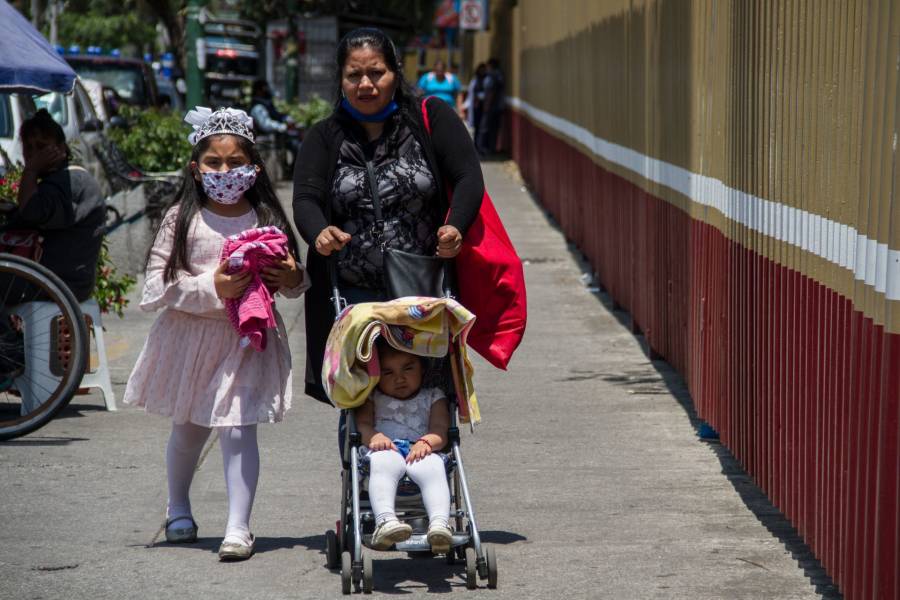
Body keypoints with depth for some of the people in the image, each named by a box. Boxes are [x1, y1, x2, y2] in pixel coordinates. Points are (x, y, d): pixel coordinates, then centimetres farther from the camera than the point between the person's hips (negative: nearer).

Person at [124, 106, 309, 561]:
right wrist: (211, 288, -21)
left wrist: (293, 279, -11)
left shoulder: (267, 219, 1)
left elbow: (291, 282, 13)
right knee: (188, 429, 17)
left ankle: (238, 527, -7)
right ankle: (178, 508, 40)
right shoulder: (182, 218, -5)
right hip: (190, 336, 1)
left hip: (248, 337, -1)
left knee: (238, 429, -10)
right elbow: (156, 287, -10)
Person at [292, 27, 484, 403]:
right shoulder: (324, 138, 8)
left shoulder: (432, 118, 3)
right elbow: (305, 199, -4)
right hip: (351, 296, 1)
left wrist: (455, 226, -24)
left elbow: (468, 178, -5)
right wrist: (319, 232, -27)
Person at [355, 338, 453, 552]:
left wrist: (426, 442, -15)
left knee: (433, 469, -36)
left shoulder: (433, 397, 25)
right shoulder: (373, 398, 27)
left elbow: (440, 430, 9)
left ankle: (440, 523, -56)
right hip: (384, 450, -1)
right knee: (384, 464, -39)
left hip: (421, 452, 1)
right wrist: (374, 436, -15)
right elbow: (362, 423, 9)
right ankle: (385, 521, -58)